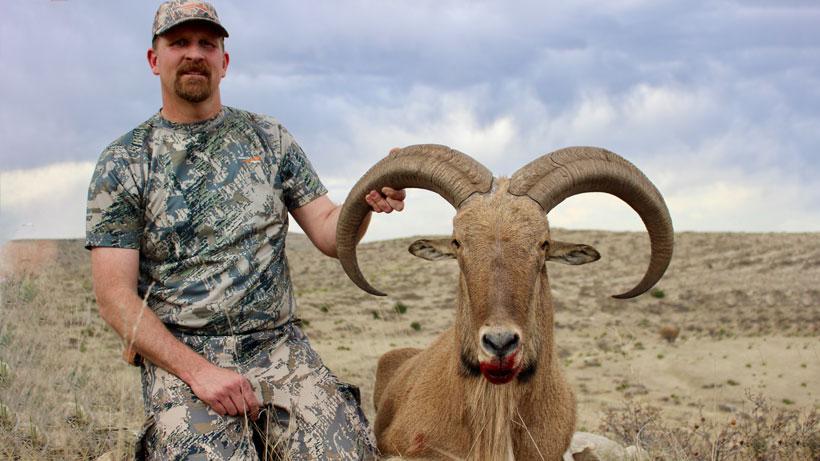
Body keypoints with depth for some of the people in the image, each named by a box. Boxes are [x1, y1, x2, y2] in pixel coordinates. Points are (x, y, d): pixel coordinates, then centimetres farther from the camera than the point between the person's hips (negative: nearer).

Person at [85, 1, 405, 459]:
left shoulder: (269, 138, 11)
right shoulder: (123, 163, 2)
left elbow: (329, 234, 8)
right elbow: (115, 297, -4)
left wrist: (365, 202, -15)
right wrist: (199, 371, -15)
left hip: (282, 348, 2)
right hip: (180, 357, -2)